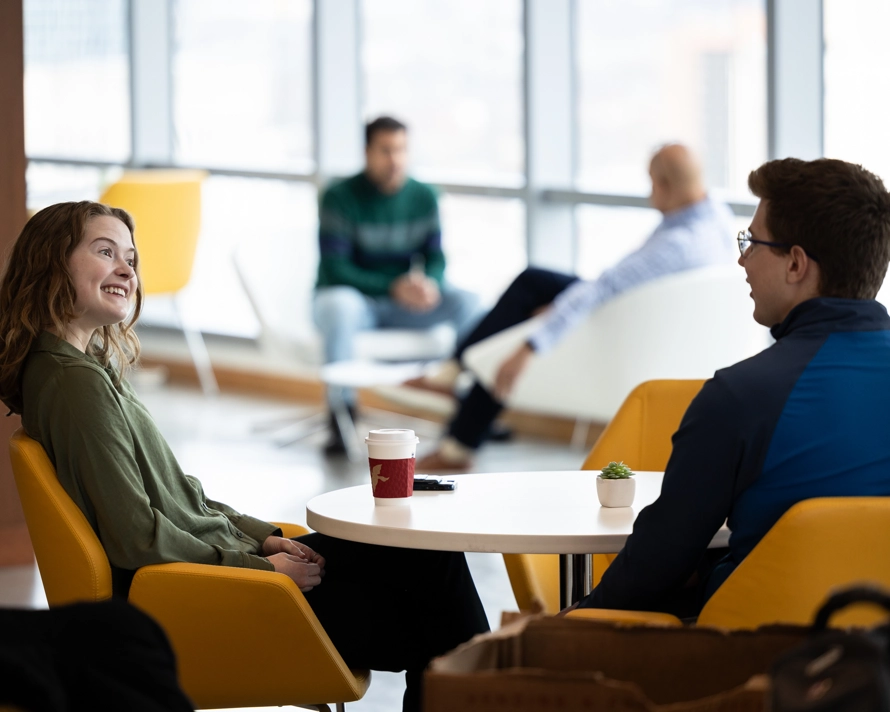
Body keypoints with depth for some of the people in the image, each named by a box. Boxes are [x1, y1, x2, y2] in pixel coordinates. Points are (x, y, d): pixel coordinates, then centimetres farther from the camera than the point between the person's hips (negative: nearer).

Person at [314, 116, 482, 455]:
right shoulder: (340, 197, -12)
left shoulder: (423, 196, 3)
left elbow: (435, 258, 3)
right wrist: (393, 287, -28)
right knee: (339, 303, -40)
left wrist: (429, 283, -23)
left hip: (403, 304, 4)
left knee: (466, 301, -20)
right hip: (355, 300, -4)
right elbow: (334, 270, -16)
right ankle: (341, 410, -31)